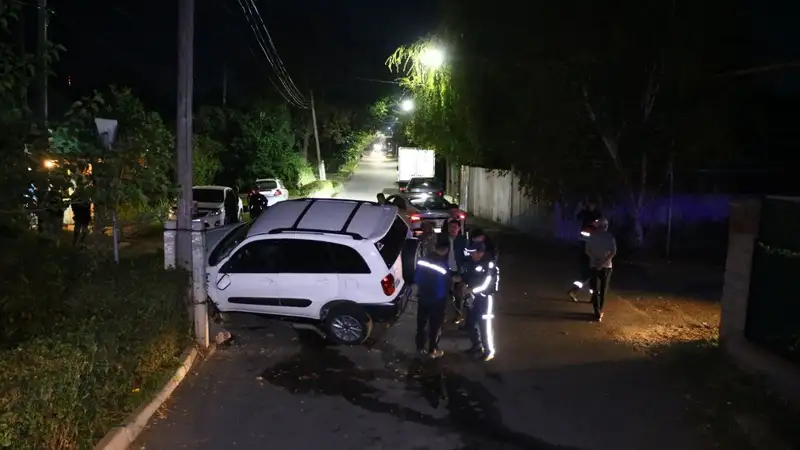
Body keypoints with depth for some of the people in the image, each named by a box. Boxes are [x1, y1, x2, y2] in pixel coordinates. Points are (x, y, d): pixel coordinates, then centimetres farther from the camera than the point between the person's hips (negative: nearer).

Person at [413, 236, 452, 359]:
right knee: (435, 326, 13)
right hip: (437, 300, -4)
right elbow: (446, 285, -16)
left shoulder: (423, 260, -8)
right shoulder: (443, 265, -23)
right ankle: (432, 350, 25)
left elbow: (416, 279, 0)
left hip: (423, 297, 4)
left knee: (421, 323, 19)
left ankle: (420, 347, 31)